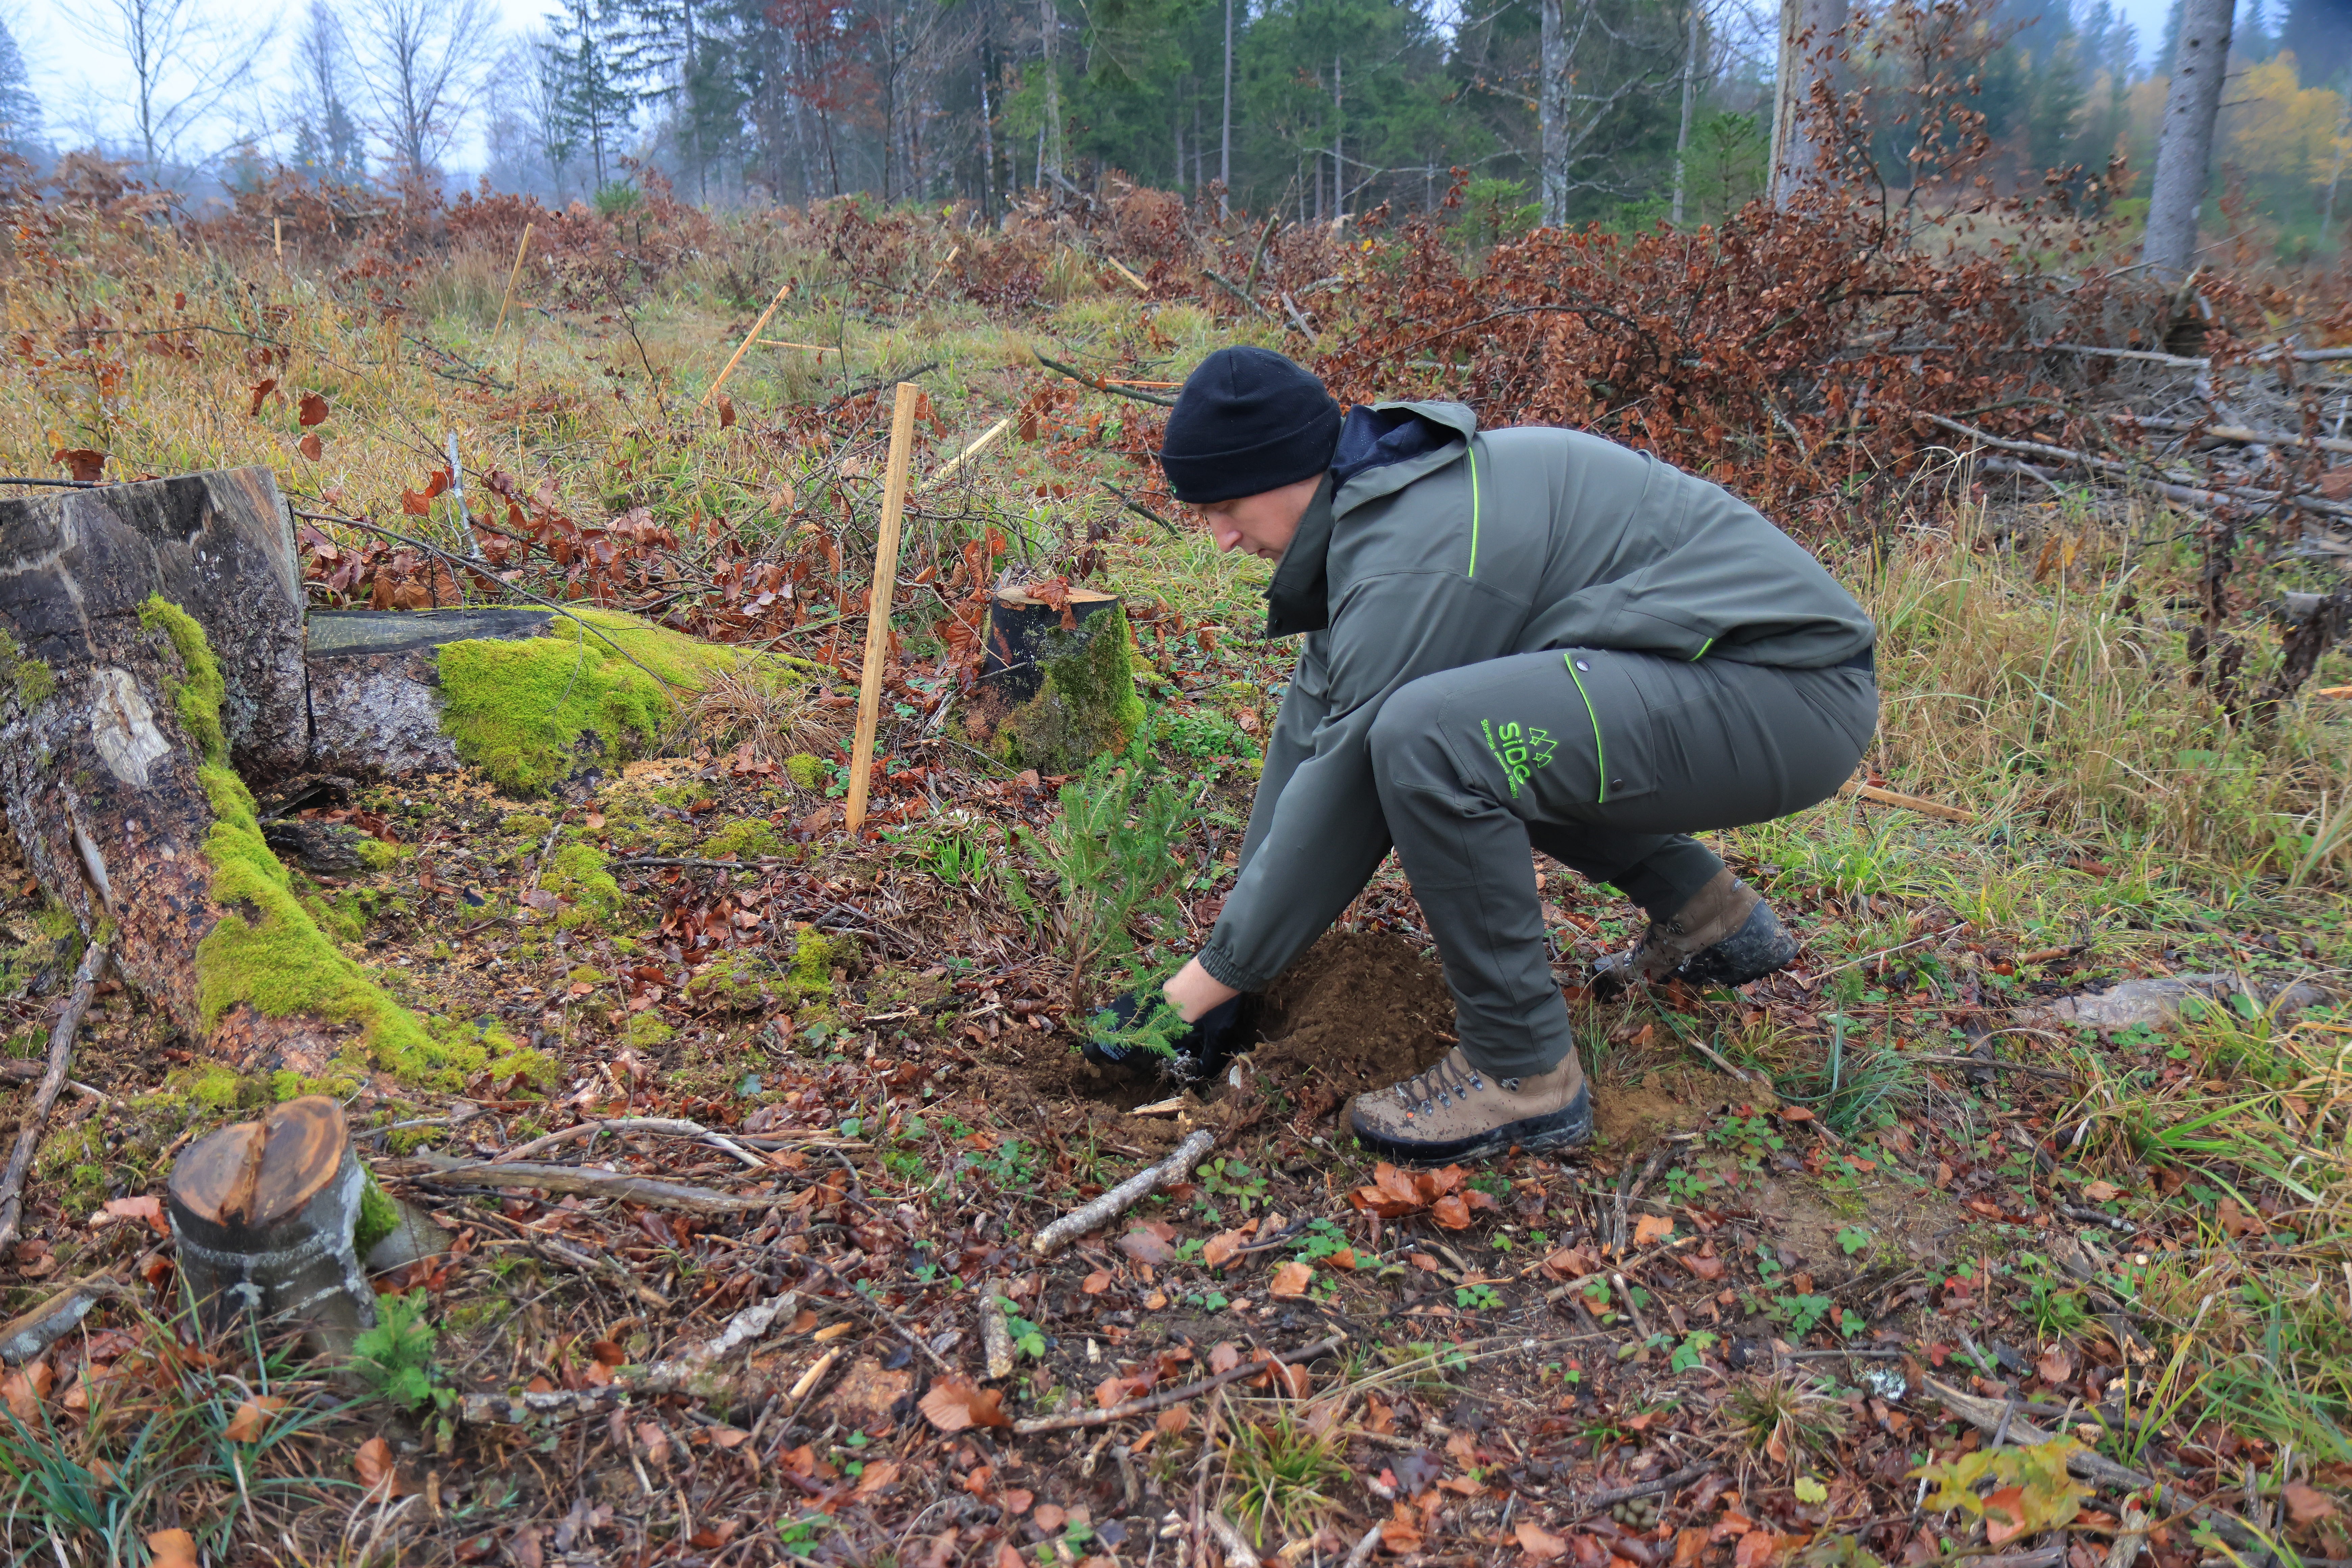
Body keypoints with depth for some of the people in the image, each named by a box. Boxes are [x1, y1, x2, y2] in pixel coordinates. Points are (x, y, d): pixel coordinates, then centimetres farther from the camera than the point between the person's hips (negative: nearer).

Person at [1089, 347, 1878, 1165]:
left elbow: (1342, 792, -18)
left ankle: (1524, 1075, -12)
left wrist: (1212, 980, -8)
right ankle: (1712, 917, 23)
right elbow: (1314, 717, 12)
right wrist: (1232, 936, 15)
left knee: (1424, 738, -29)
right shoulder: (1379, 502, 9)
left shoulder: (1411, 559, -22)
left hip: (1794, 695, -10)